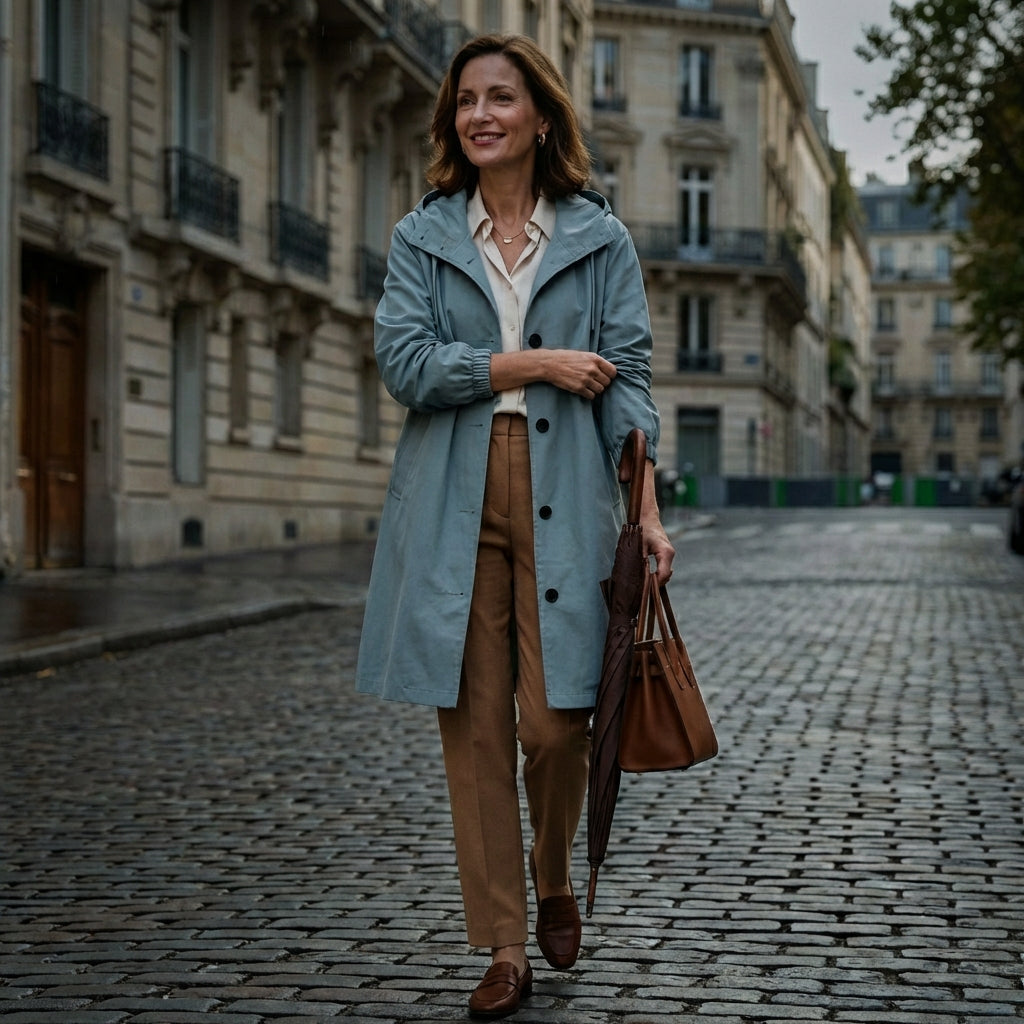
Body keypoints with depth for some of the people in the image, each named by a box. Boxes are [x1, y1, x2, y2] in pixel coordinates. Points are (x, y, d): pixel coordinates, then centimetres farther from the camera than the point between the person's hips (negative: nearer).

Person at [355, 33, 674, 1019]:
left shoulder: (599, 239, 9)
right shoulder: (421, 236, 10)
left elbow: (627, 380, 3)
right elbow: (403, 360, -2)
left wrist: (648, 509, -7)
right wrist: (532, 363, -8)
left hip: (563, 498, -1)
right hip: (454, 501, 1)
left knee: (555, 719, -6)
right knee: (474, 725, 1)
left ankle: (554, 883, 25)